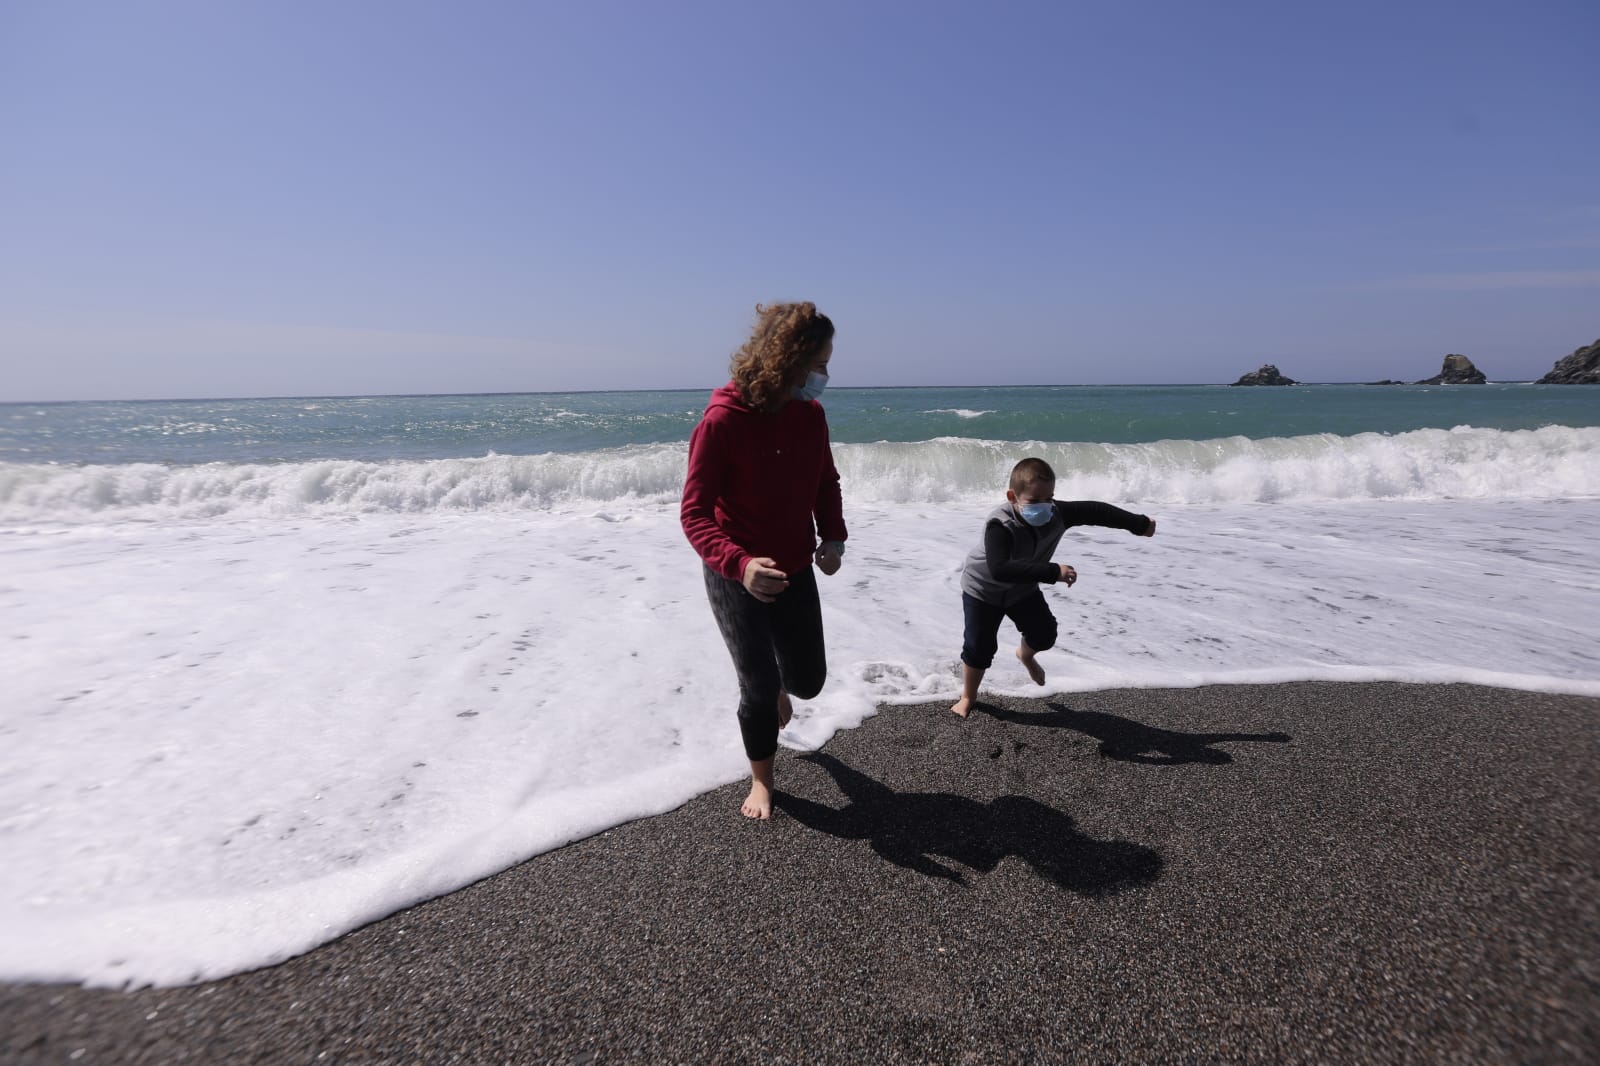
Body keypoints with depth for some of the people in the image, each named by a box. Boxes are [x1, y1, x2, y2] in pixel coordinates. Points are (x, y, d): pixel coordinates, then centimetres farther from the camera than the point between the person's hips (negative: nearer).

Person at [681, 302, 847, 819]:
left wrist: (833, 537, -8)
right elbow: (695, 514, -21)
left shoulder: (810, 415, -5)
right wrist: (740, 563, -38)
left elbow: (826, 484, 9)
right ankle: (761, 781, 30)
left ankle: (775, 682, 53)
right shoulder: (721, 422, -23)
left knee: (808, 680, 14)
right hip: (736, 578, -5)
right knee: (759, 688, 2)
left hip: (795, 573, 5)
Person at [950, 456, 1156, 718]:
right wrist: (1053, 571, -58)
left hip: (1022, 588, 6)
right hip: (983, 588, -5)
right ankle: (968, 697, 22)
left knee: (1045, 632, 11)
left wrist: (1140, 524, 2)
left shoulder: (1057, 515, -23)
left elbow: (1093, 511, -9)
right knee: (980, 647, -4)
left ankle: (1025, 655, 48)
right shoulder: (999, 525, -42)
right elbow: (1000, 569, -54)